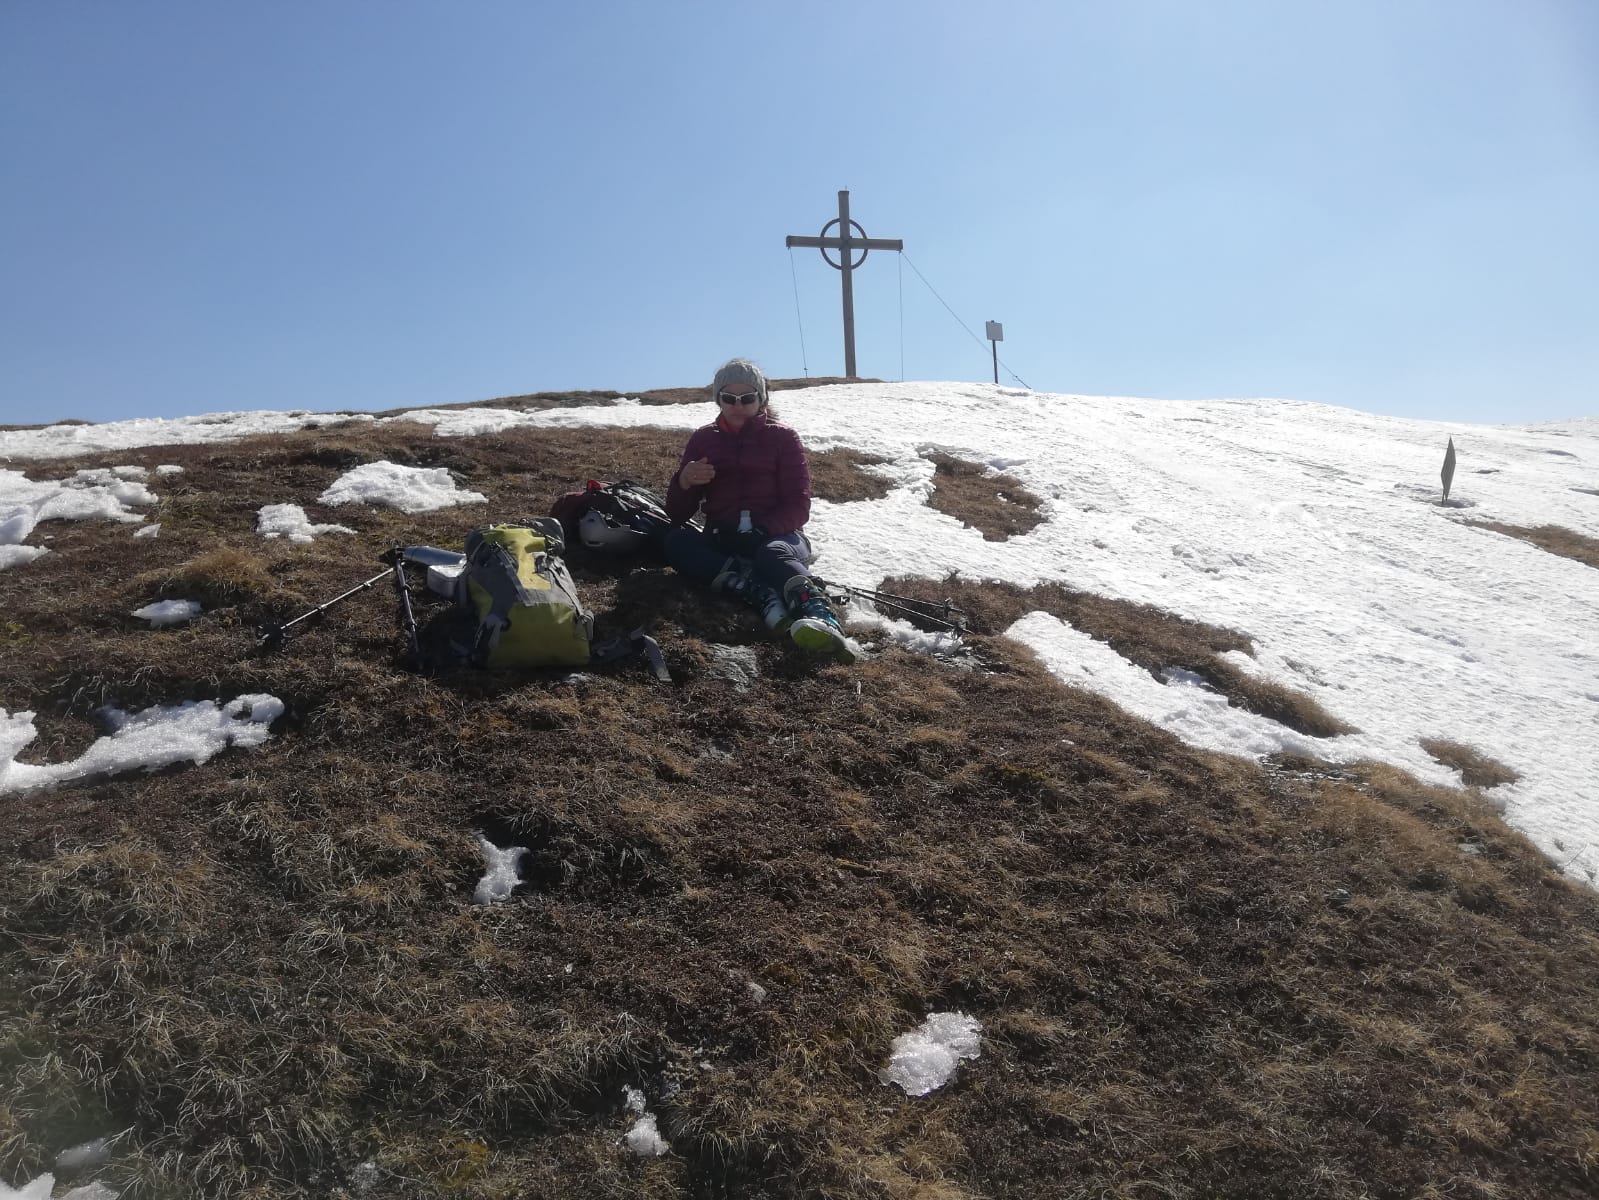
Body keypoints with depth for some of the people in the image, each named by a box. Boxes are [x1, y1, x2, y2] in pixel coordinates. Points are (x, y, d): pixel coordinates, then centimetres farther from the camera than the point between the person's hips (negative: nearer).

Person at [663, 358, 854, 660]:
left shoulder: (782, 437, 9)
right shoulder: (704, 439, 15)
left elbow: (798, 507, -1)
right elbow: (677, 514, 11)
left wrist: (761, 530, -21)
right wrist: (684, 482, -12)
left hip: (777, 536, -2)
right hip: (721, 543, 3)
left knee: (773, 554, -39)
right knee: (676, 541, -29)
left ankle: (821, 618, -68)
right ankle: (763, 596, -45)